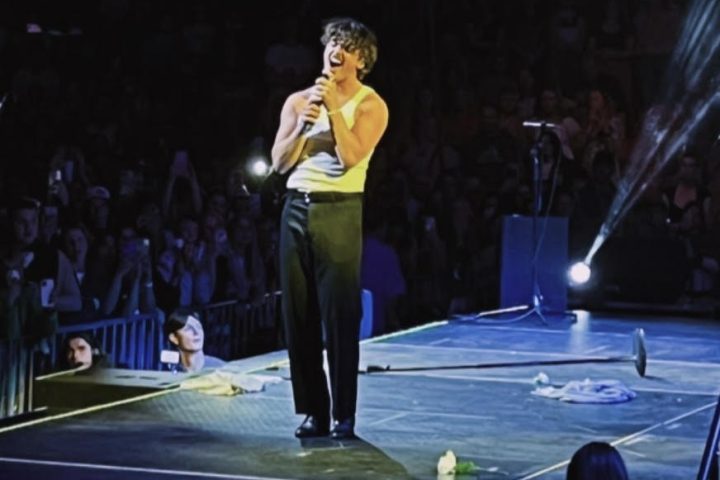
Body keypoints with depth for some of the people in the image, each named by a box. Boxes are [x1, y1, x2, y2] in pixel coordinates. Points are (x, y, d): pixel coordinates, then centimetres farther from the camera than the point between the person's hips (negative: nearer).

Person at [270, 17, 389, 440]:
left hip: (340, 211, -4)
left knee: (340, 315, -6)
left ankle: (344, 415, -2)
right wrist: (304, 124, -10)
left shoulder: (370, 105, -1)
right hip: (297, 209, 4)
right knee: (299, 313, 4)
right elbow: (280, 163, 4)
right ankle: (312, 410, 10)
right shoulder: (298, 100, 11)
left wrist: (334, 109, -14)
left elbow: (350, 157, -14)